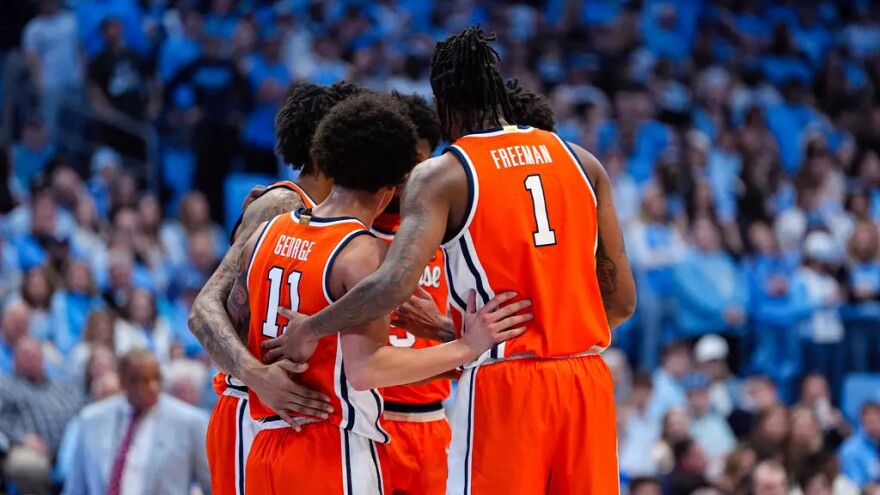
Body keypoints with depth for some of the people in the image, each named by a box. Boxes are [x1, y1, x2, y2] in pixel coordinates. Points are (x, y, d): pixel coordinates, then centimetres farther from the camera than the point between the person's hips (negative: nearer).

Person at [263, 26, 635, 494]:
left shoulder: (442, 176, -3)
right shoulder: (582, 163, 10)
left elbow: (395, 284, -17)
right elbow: (622, 298, 11)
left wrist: (311, 329, -3)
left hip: (504, 385, -4)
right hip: (588, 380, 4)